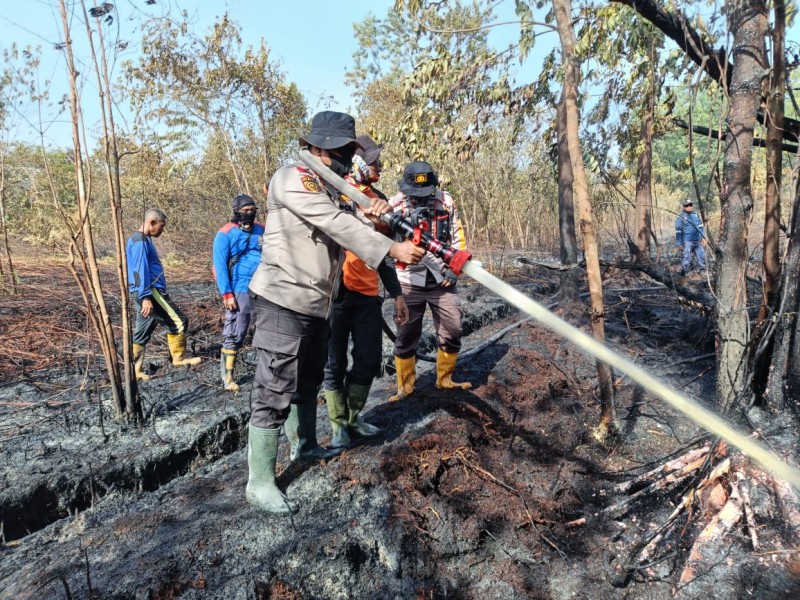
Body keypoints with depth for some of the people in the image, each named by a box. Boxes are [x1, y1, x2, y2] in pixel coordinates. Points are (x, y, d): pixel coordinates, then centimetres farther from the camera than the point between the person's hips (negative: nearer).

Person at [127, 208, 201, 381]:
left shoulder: (143, 240, 20)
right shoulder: (140, 242, -11)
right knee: (178, 321, -5)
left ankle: (135, 370, 12)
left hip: (147, 293, 10)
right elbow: (140, 271, -19)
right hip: (150, 291, -10)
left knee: (141, 333, 9)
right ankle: (179, 358, 5)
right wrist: (146, 297, -24)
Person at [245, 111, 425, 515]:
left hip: (316, 306, 10)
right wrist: (393, 249, -28)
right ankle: (259, 483, 5)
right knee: (275, 393, -6)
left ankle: (304, 445, 43)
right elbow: (336, 225, -23)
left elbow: (346, 231, 11)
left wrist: (371, 216, -9)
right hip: (282, 302, -9)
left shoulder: (335, 191, 16)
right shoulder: (292, 178, -13)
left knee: (308, 381, 23)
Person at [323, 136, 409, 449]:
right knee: (335, 363, 5)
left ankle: (353, 416, 29)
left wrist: (397, 294, 17)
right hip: (337, 291, -5)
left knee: (369, 361, 9)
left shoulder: (379, 199, 15)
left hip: (368, 294, 6)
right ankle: (339, 424, 21)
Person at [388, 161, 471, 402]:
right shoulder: (396, 204, -6)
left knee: (452, 332, 6)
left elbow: (458, 237, 7)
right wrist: (408, 223, -33)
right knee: (406, 336, 4)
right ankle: (405, 387, 18)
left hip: (442, 281, 2)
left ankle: (445, 380, 26)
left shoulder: (446, 201, 1)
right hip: (410, 282, -2)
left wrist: (455, 268, -2)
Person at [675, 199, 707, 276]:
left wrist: (703, 237, 10)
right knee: (687, 258, -5)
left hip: (697, 241, 5)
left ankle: (702, 270, 22)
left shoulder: (696, 215, 13)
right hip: (687, 242, -5)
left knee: (701, 255, 8)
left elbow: (701, 227, 18)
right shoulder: (680, 218, -2)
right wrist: (679, 244, -5)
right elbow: (678, 232, -2)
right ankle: (685, 270, 5)